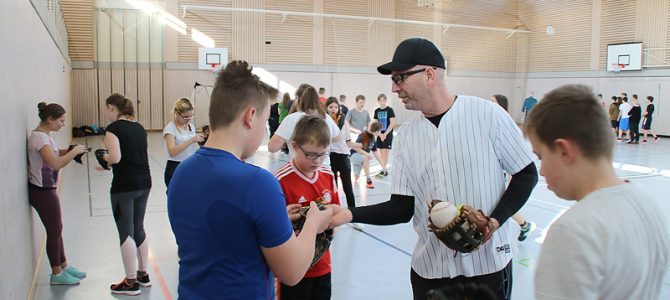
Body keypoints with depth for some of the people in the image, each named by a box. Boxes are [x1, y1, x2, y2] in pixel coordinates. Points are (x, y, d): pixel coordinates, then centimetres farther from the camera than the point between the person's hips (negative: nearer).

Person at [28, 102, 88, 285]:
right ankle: (57, 274, 17)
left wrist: (68, 151, -1)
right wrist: (74, 151, -20)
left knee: (57, 229, 18)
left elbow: (52, 154, 15)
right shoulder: (39, 137, -21)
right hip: (42, 192, -10)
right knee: (54, 231, 3)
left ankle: (64, 267, 31)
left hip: (47, 189, 10)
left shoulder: (44, 135, 9)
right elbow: (56, 164, -31)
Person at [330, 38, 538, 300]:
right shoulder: (405, 136, 1)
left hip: (488, 263, -3)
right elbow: (402, 208, 0)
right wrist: (351, 214, -14)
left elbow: (527, 174, -2)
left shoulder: (486, 113, -10)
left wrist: (495, 221, -15)